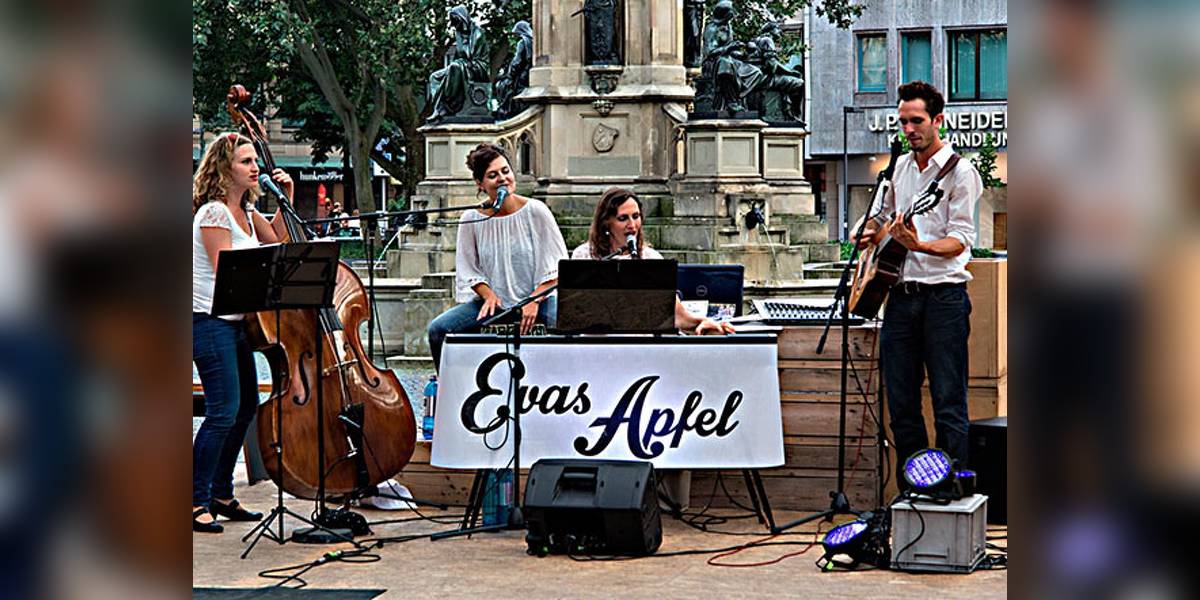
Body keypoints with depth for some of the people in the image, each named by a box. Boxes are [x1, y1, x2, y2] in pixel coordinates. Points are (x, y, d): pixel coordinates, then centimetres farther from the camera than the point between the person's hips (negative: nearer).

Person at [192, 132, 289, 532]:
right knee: (223, 412, -14)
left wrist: (286, 199, 14)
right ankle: (196, 502, -8)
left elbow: (276, 241, 23)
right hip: (211, 322, -10)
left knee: (245, 408, 13)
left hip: (236, 322, 10)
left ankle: (221, 495, 22)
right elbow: (227, 274, -18)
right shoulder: (213, 213, -15)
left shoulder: (245, 210, 13)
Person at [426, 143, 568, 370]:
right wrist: (489, 296, -11)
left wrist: (534, 302, -14)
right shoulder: (471, 220, -1)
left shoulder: (535, 211, -5)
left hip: (538, 298, -2)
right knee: (437, 330, -16)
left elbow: (554, 266, -3)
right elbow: (469, 270, 6)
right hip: (494, 301, 2)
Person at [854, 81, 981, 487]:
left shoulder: (960, 172, -5)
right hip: (901, 295, 7)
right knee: (901, 404, 8)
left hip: (943, 296, -7)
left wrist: (919, 245, -30)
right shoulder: (900, 167, 16)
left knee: (949, 404, -6)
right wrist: (876, 235, 11)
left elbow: (961, 240, -13)